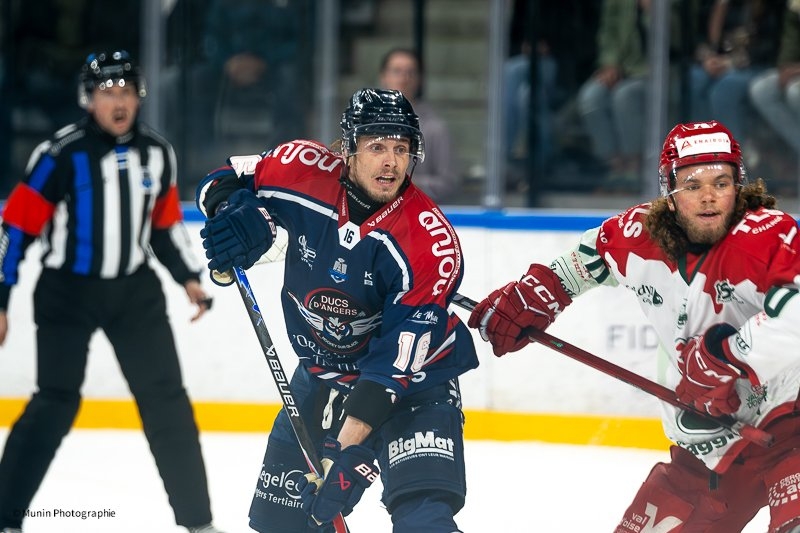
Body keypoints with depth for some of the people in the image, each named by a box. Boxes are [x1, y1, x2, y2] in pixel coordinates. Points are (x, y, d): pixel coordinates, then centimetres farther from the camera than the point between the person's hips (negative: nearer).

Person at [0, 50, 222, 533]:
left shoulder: (157, 152, 1)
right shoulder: (62, 154, -15)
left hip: (134, 291, 5)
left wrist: (189, 277, 8)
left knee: (167, 399, 3)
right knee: (56, 402, -11)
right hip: (67, 292, -5)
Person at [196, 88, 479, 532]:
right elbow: (220, 183, 1)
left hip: (414, 382, -5)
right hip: (322, 374, 5)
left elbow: (398, 360, -30)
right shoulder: (303, 171, -17)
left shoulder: (431, 241, -28)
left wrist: (352, 450, -36)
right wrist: (242, 214, -24)